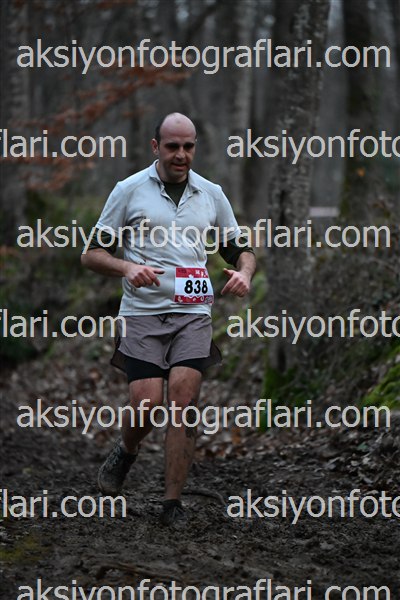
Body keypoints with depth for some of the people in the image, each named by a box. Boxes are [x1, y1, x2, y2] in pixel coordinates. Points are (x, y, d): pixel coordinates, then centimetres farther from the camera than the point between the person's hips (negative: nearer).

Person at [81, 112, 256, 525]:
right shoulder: (129, 190, 3)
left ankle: (173, 503, -4)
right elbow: (93, 252, 3)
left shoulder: (211, 194, 12)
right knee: (148, 404, -13)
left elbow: (240, 249, 20)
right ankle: (125, 453, 22)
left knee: (183, 399, -13)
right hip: (143, 313, -2)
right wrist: (128, 267, -17)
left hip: (193, 313, 2)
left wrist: (244, 273, -3)